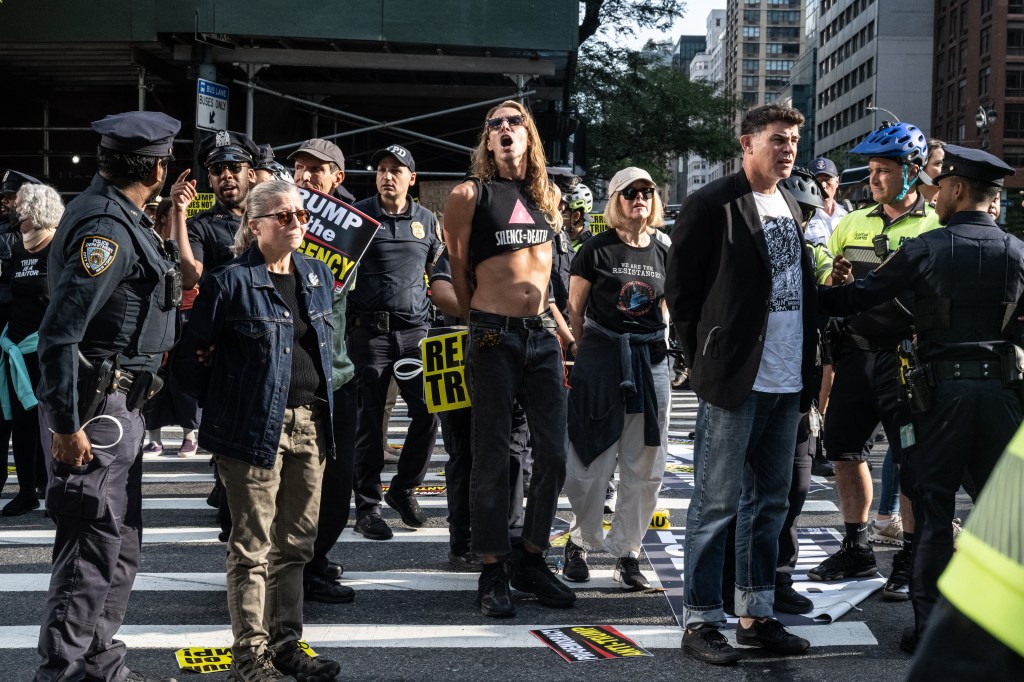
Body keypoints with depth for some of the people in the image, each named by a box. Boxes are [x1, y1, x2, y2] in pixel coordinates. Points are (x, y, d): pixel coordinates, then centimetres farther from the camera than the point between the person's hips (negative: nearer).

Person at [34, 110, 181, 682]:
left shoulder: (113, 212, 11)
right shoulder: (107, 227, -20)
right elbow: (60, 331, -24)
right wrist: (65, 425, -23)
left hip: (118, 404, 10)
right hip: (96, 408, -10)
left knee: (121, 546, 18)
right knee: (94, 549, -4)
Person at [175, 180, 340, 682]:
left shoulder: (318, 275, 11)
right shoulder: (232, 282, -9)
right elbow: (190, 353, -5)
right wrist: (219, 404, -1)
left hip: (310, 425, 6)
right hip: (256, 428, -6)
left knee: (295, 543, 13)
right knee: (252, 547, 0)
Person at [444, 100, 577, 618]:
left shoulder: (548, 195, 11)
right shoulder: (470, 194, -4)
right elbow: (456, 267, 5)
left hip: (542, 335, 5)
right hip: (494, 337, -5)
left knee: (554, 454, 5)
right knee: (492, 459, 0)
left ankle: (531, 560, 21)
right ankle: (493, 573, 11)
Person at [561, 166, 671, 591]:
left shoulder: (662, 251, 8)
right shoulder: (597, 249, -3)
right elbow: (575, 308, 3)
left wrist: (657, 342, 12)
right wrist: (592, 350, 7)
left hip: (650, 361, 4)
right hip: (601, 362, -4)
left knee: (645, 467, 4)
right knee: (593, 462, -1)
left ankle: (627, 552, 14)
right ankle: (579, 542, 19)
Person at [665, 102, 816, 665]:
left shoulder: (791, 207, 14)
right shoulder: (711, 206, -8)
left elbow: (803, 288, 17)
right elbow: (681, 291, -6)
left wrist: (807, 373, 10)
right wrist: (706, 363, -4)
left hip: (786, 385, 7)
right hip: (733, 383, -7)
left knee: (769, 502, 13)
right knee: (717, 504, -1)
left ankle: (756, 615, 22)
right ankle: (701, 622, 7)